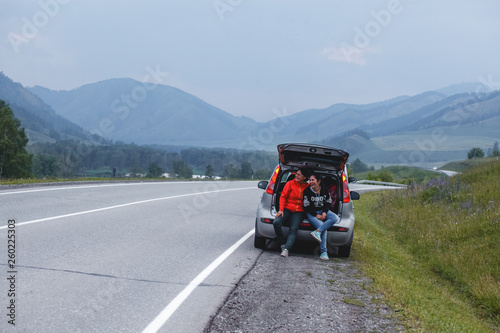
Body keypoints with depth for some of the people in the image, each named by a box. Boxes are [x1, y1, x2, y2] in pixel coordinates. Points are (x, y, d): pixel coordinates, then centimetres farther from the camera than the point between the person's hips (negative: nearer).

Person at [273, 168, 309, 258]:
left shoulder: (308, 187, 4)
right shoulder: (290, 184, 4)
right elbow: (283, 196, 3)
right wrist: (281, 209, -7)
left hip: (299, 211, -1)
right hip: (287, 209, 1)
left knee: (293, 229, -24)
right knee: (276, 223, -23)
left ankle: (286, 249, -36)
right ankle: (283, 244, -10)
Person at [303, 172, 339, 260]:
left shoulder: (325, 190, 2)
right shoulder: (307, 191, -6)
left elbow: (329, 203, 10)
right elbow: (306, 207, -5)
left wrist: (324, 212, -9)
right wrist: (316, 215, -15)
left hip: (323, 211, 4)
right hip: (311, 213, -4)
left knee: (335, 218, -27)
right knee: (323, 227, -28)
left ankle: (317, 232, -35)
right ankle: (323, 252, -25)